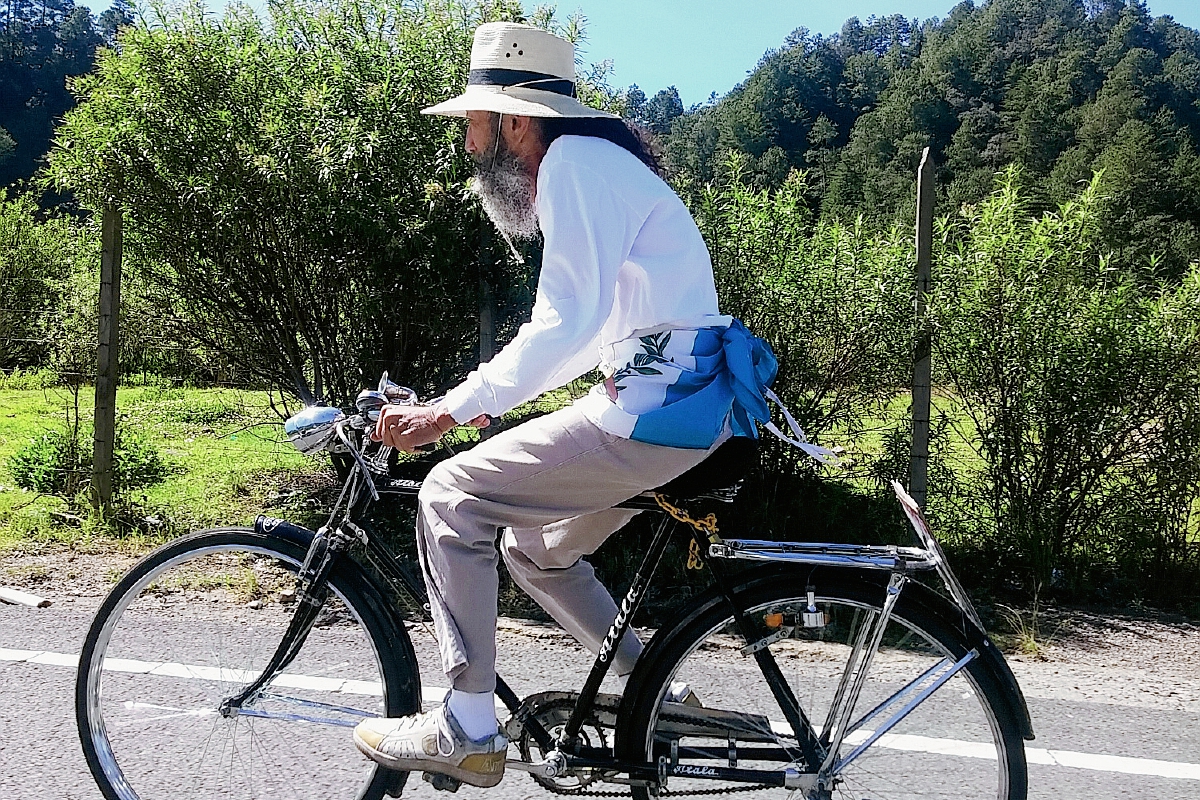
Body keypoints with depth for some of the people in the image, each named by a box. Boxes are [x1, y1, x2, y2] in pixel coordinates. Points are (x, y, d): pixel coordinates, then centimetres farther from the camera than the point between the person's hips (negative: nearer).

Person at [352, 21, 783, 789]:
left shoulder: (575, 163, -11)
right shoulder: (589, 165, 21)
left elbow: (567, 322, -23)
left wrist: (449, 411, -22)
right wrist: (486, 399, 20)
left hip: (655, 409, -10)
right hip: (672, 402, 10)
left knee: (451, 496, -7)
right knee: (534, 545, 20)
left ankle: (467, 732, -1)